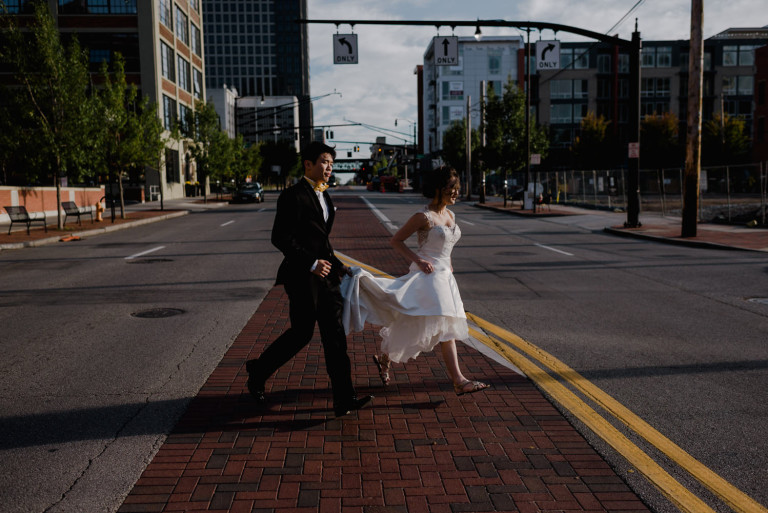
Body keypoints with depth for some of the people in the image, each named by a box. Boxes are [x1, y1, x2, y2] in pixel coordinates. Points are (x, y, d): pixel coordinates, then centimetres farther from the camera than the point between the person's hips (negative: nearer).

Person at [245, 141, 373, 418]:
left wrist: (337, 265, 16)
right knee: (301, 333, 0)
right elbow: (280, 238, -17)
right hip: (302, 277, -8)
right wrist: (311, 263, -20)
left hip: (325, 274, 8)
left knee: (335, 335, 4)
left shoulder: (323, 195, 16)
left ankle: (344, 398, 7)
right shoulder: (293, 196, -12)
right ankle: (258, 369, 26)